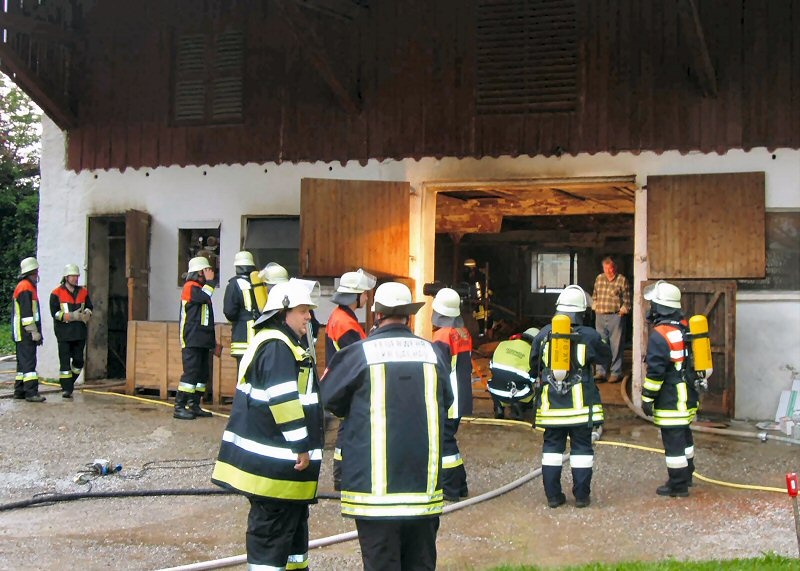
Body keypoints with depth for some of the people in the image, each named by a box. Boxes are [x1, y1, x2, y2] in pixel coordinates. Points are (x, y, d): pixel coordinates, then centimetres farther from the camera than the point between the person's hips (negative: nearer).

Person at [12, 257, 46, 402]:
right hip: (25, 332, -11)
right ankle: (31, 393, -17)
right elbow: (26, 313, -20)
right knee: (29, 362, -13)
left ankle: (19, 391, 19)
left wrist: (36, 331, 25)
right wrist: (34, 331, -20)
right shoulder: (26, 288, -13)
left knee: (23, 362, 14)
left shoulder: (25, 287, 20)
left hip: (22, 334, 11)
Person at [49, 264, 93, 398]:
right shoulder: (56, 293, -2)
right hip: (64, 332, -4)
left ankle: (69, 382, 24)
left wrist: (86, 314, -6)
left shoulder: (83, 292, 12)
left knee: (79, 360, 5)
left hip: (80, 332, 4)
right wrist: (73, 316, -17)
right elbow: (55, 312, -8)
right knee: (65, 361, -4)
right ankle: (66, 388, 0)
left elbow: (89, 307, 18)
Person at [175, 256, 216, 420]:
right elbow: (204, 296, -29)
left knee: (202, 374, 9)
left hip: (202, 340, 10)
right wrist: (210, 281, -13)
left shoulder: (200, 288, 22)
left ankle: (194, 406, 14)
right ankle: (179, 408, -12)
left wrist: (213, 339, 24)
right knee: (191, 373, -13)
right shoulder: (190, 287, -7)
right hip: (192, 340, -10)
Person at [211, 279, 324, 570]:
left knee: (293, 521, 20)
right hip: (275, 464, -11)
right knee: (272, 529, -4)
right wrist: (302, 446, -19)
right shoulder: (277, 347, -18)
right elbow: (284, 402, -24)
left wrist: (302, 446, 24)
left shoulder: (277, 343, 18)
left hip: (279, 461, 11)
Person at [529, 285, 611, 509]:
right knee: (582, 448, 8)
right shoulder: (589, 336, -9)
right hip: (580, 404, -2)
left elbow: (534, 367, 10)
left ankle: (553, 495, 12)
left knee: (552, 447, 10)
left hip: (551, 404, 2)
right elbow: (606, 358, 8)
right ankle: (581, 496, 11)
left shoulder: (544, 334, -1)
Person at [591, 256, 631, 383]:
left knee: (616, 346, -1)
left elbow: (627, 300, -2)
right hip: (600, 316, 5)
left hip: (615, 317, -5)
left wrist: (622, 311, -8)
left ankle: (616, 373, 5)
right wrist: (595, 308, 10)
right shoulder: (599, 279, 11)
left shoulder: (622, 280, -3)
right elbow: (594, 296, 19)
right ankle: (600, 372, 11)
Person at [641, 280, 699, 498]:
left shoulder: (659, 335, -19)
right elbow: (693, 360, 17)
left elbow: (655, 372, -20)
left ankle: (677, 486, 4)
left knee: (673, 441, -2)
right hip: (688, 397, 9)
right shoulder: (685, 328, 7)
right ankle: (686, 476, 35)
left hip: (670, 402, -9)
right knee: (684, 436, 22)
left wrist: (647, 398, -12)